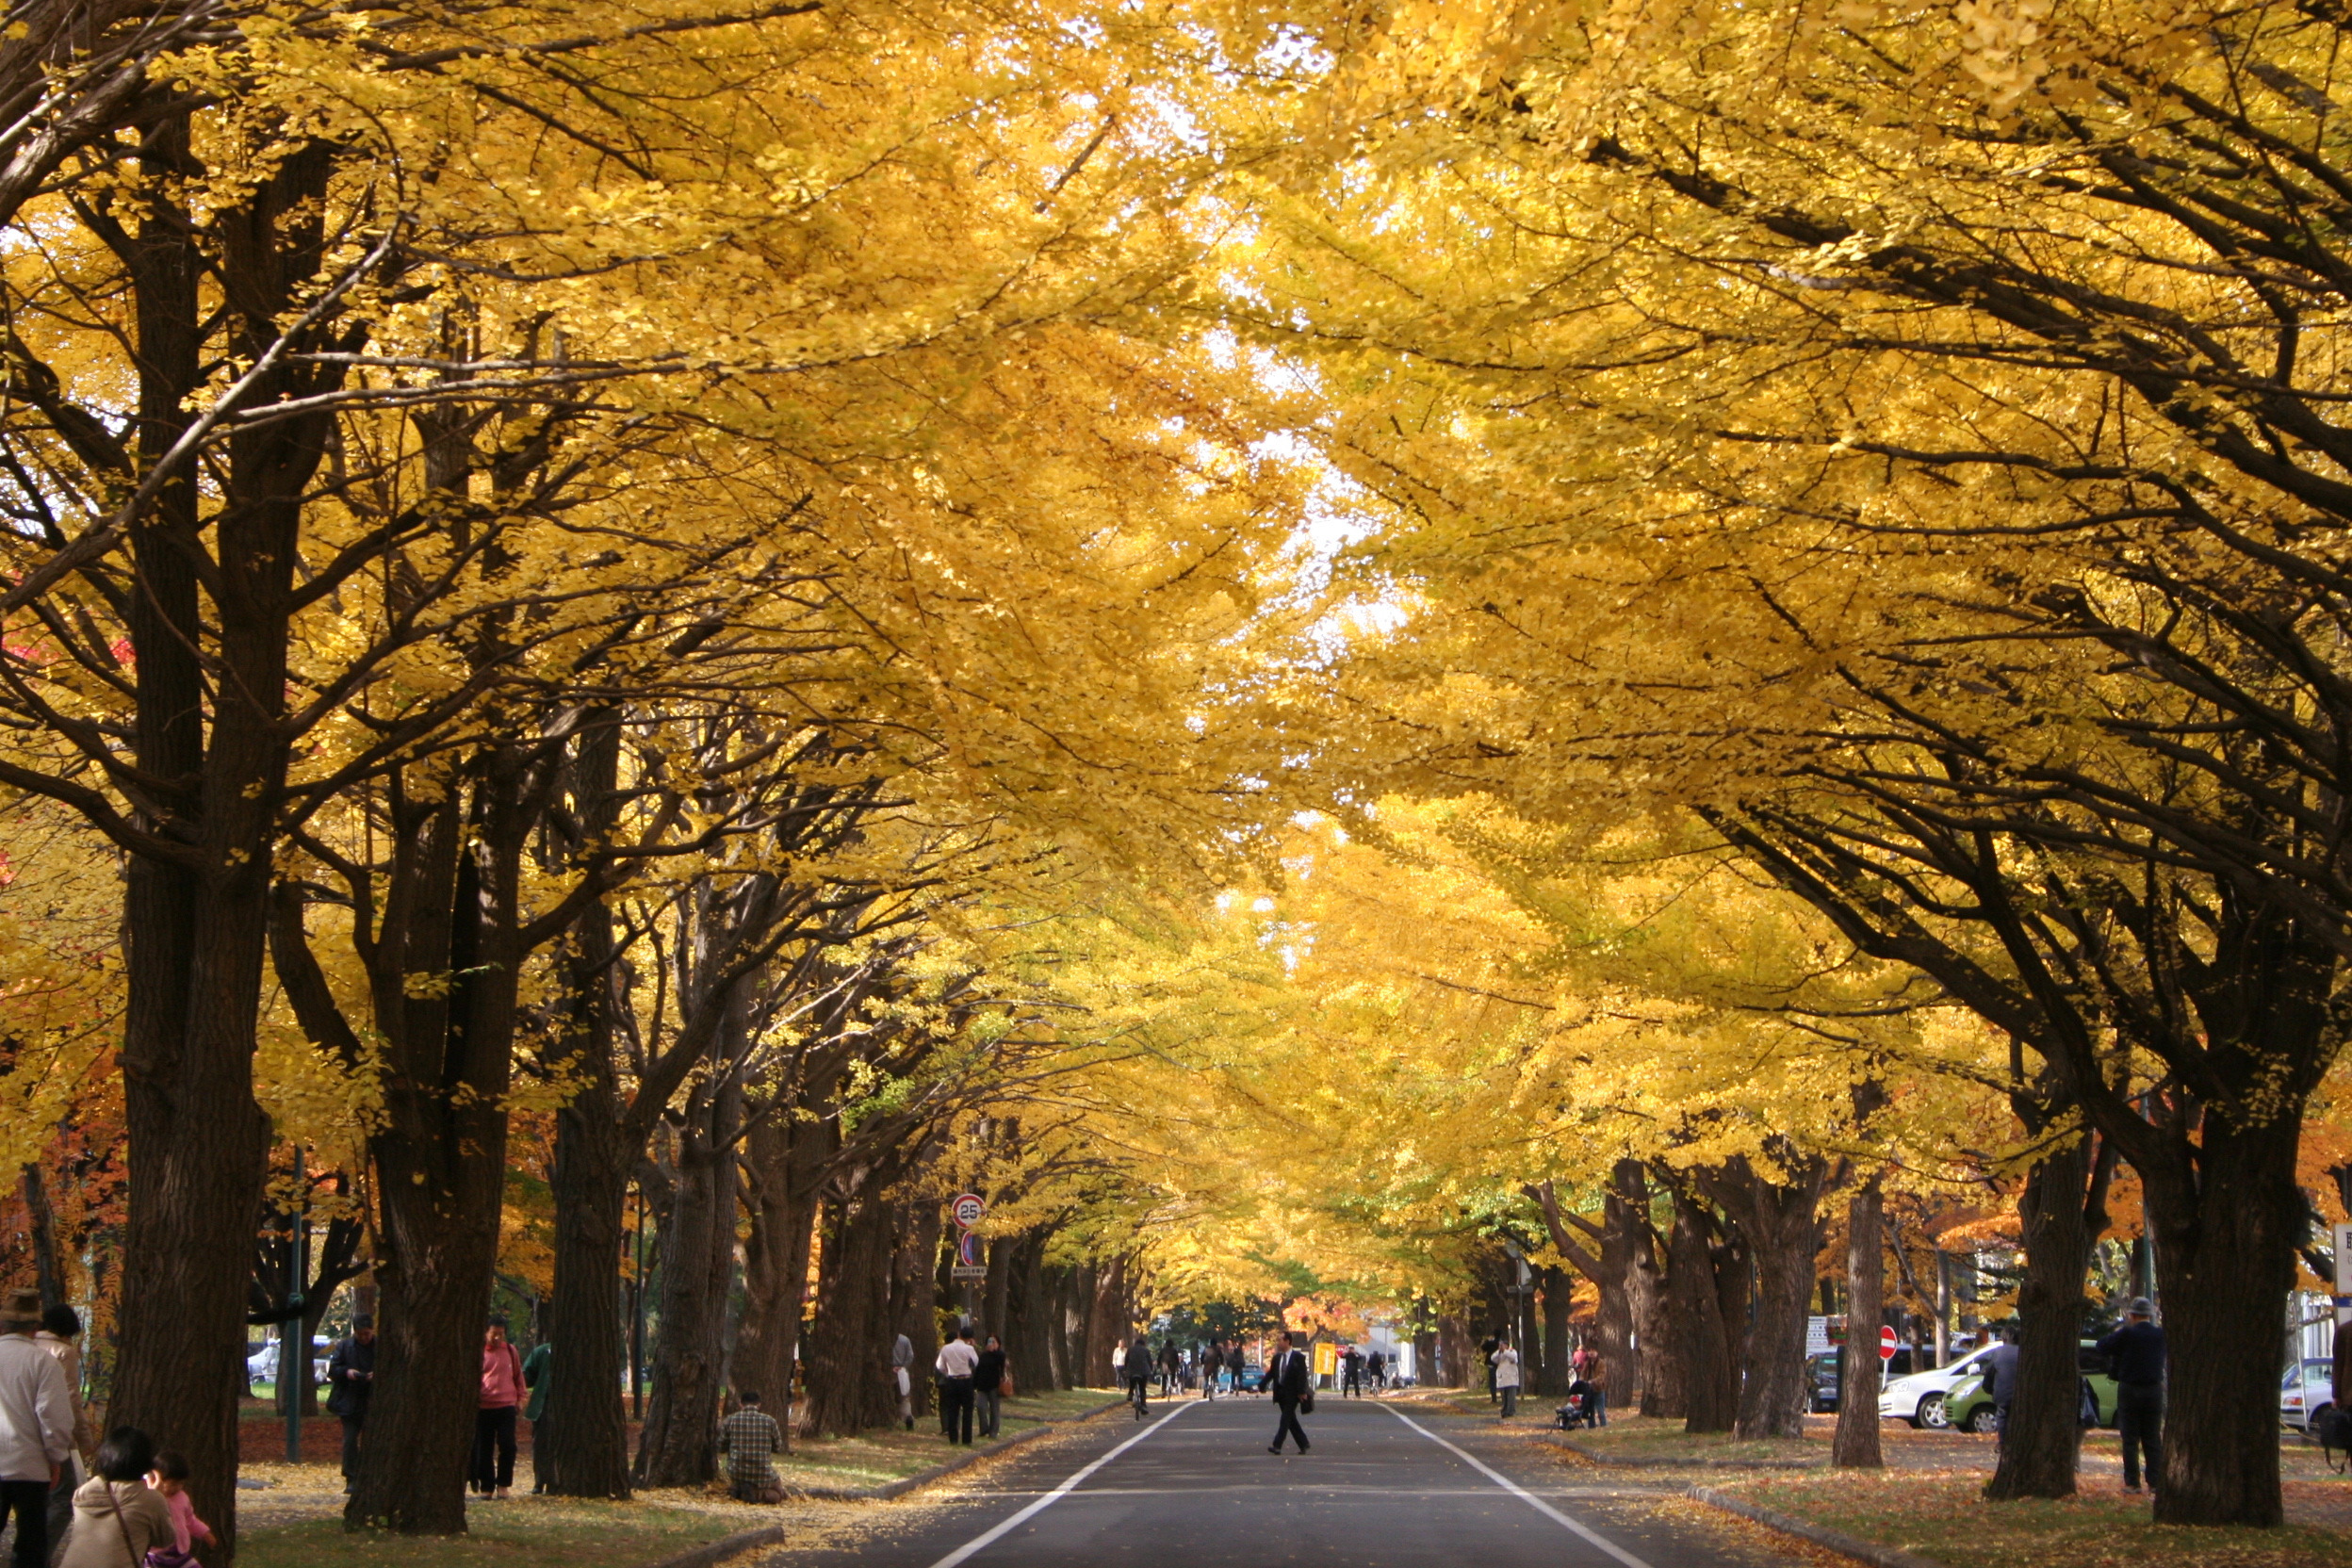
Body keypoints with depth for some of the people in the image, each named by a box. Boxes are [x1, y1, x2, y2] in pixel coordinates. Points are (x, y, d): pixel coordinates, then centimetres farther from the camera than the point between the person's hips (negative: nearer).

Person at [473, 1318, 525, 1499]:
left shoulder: (510, 1351, 9)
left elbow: (518, 1376, 18)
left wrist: (519, 1397, 13)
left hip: (506, 1406, 1)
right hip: (483, 1408, -1)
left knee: (507, 1446, -8)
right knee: (484, 1449, 2)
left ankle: (502, 1484, 6)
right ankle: (486, 1486, 11)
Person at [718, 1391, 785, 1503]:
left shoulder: (730, 1420, -5)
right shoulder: (769, 1421, -6)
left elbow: (721, 1447, 6)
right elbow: (778, 1446, 8)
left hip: (736, 1473, 3)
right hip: (763, 1475, -3)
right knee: (778, 1494, 23)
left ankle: (738, 1490, 7)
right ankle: (760, 1494, -6)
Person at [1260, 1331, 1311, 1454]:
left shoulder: (1298, 1357, -7)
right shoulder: (1277, 1357, 11)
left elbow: (1302, 1375, -13)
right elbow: (1271, 1373, 11)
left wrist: (1302, 1391, -22)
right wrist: (1262, 1385, -2)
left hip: (1292, 1393, -7)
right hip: (1280, 1392, 7)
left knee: (1286, 1419, -11)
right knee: (1290, 1420, 10)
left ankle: (1277, 1446, -17)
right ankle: (1303, 1444, 21)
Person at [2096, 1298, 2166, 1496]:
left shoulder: (2127, 1334, -13)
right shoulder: (2160, 1335, -1)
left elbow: (2102, 1347, -6)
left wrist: (2119, 1331, 7)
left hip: (2130, 1390, -3)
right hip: (2154, 1391, 3)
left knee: (2130, 1439, 1)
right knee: (2153, 1440, 8)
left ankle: (2132, 1482, -1)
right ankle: (2155, 1482, 5)